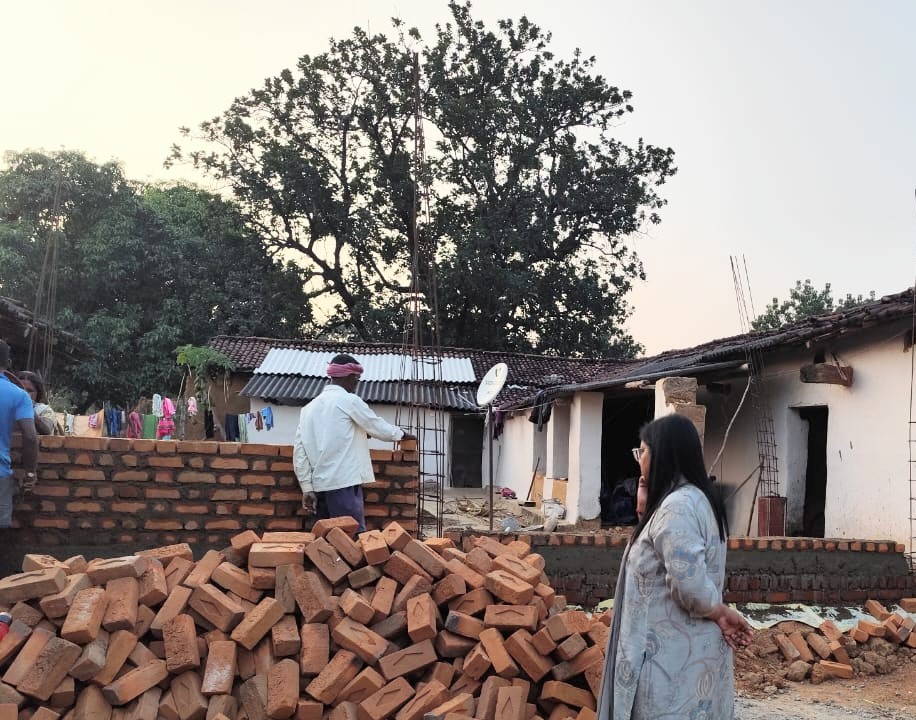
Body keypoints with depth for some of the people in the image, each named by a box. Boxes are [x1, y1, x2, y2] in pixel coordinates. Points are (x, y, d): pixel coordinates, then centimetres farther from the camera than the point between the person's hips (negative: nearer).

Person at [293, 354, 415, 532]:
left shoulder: (309, 407, 14)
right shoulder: (348, 400, -4)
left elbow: (299, 451, 8)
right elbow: (379, 428, 4)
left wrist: (307, 488, 8)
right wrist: (402, 434, 23)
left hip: (320, 485, 7)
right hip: (344, 484, -7)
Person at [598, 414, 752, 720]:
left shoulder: (676, 507, -21)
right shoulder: (698, 499, 10)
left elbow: (690, 582, -27)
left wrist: (722, 613, -12)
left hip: (673, 654, -10)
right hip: (689, 648, 10)